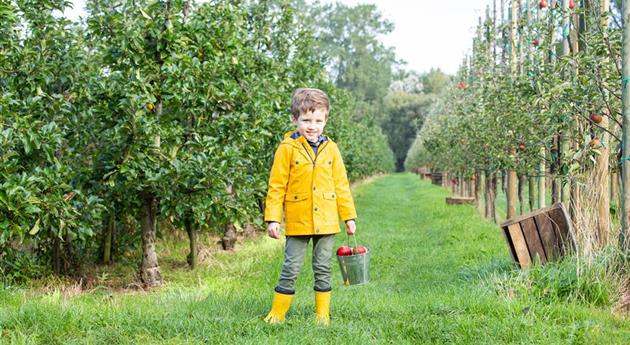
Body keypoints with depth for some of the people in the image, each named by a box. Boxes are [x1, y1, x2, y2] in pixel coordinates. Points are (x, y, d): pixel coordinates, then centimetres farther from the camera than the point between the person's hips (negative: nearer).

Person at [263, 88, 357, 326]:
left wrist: (349, 216, 9)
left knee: (323, 269, 9)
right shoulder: (288, 148, -4)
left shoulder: (330, 149, 5)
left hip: (326, 221, 3)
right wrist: (273, 218, -7)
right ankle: (277, 313, 10)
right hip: (298, 221, -3)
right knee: (291, 268, 0)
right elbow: (276, 186, -3)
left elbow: (341, 184, 10)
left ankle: (323, 314, 17)